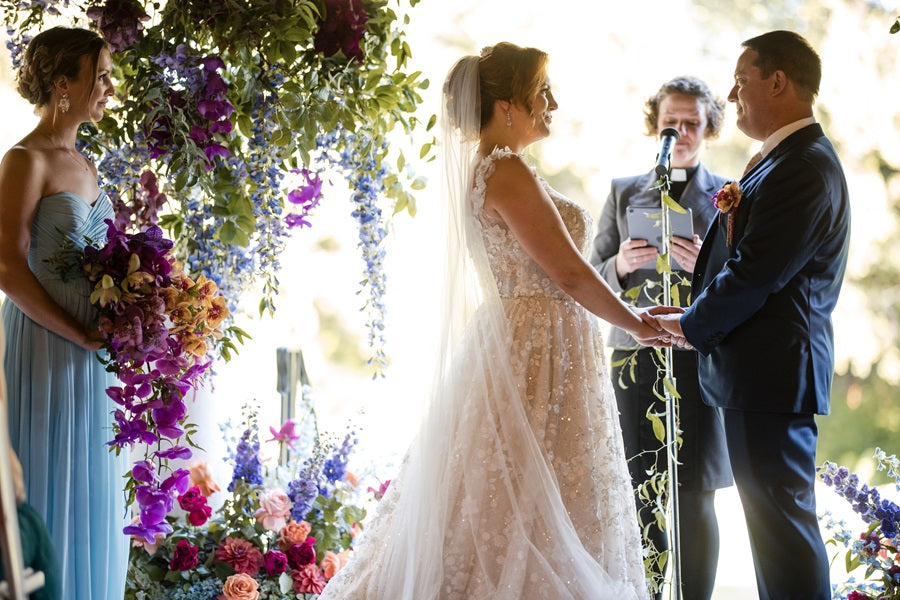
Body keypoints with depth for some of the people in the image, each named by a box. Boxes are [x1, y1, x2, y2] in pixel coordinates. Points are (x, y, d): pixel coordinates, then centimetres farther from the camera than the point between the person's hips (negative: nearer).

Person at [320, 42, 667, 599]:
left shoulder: (482, 167, 13)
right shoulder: (508, 171, -17)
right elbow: (569, 271, -16)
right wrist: (637, 323, -3)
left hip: (509, 340, 10)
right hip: (539, 351, -10)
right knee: (539, 507, -4)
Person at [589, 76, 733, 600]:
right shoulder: (624, 192, 14)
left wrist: (706, 266, -13)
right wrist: (620, 265, -7)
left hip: (702, 360, -1)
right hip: (635, 357, 1)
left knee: (696, 498, -4)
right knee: (641, 497, -1)